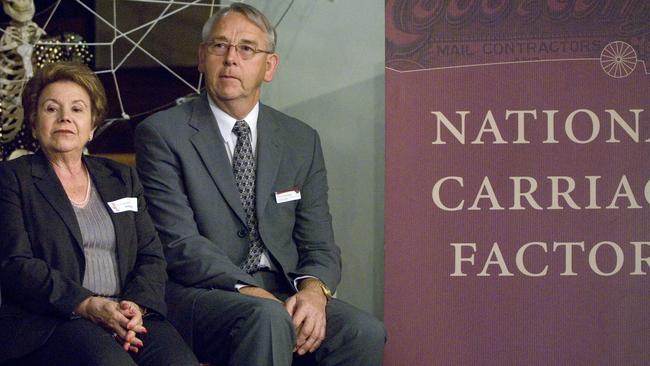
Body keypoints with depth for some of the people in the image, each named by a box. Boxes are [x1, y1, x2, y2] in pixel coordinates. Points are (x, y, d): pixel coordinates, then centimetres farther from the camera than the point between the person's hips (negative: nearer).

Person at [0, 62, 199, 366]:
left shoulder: (123, 179, 24)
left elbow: (151, 256, 14)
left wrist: (137, 305, -9)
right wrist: (89, 306, -16)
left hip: (126, 316, 4)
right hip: (49, 323, -3)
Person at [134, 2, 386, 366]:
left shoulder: (302, 141, 13)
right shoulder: (163, 134, 0)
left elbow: (319, 244, 9)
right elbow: (180, 243, -10)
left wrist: (313, 290, -15)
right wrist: (251, 293, -22)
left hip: (283, 293, 4)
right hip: (200, 293, -4)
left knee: (364, 332, -23)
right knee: (268, 318, -36)